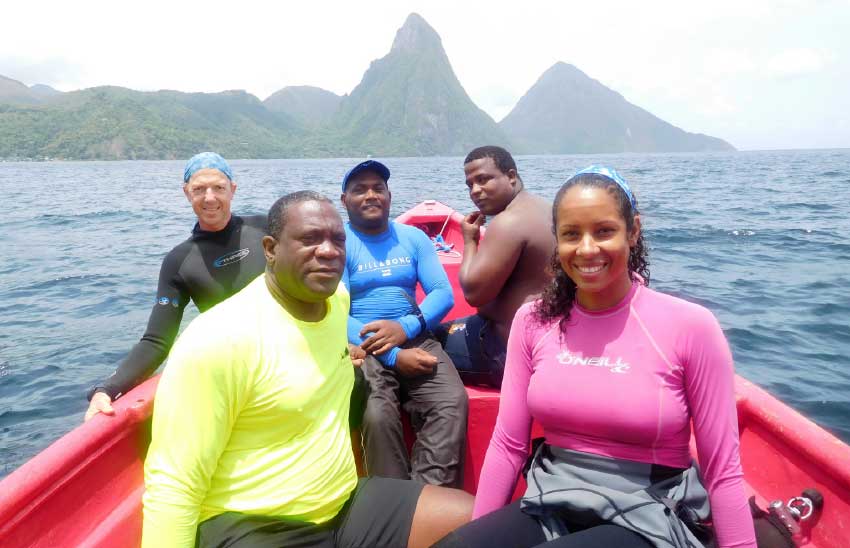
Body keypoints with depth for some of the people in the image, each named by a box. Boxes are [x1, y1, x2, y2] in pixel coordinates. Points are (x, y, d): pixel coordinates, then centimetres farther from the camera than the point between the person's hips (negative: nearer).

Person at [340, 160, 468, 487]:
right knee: (377, 414, -31)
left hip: (414, 339, 3)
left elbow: (443, 293, 5)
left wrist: (405, 327, -15)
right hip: (361, 346, -3)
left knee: (452, 403, -24)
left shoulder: (414, 238, 13)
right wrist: (393, 356, -18)